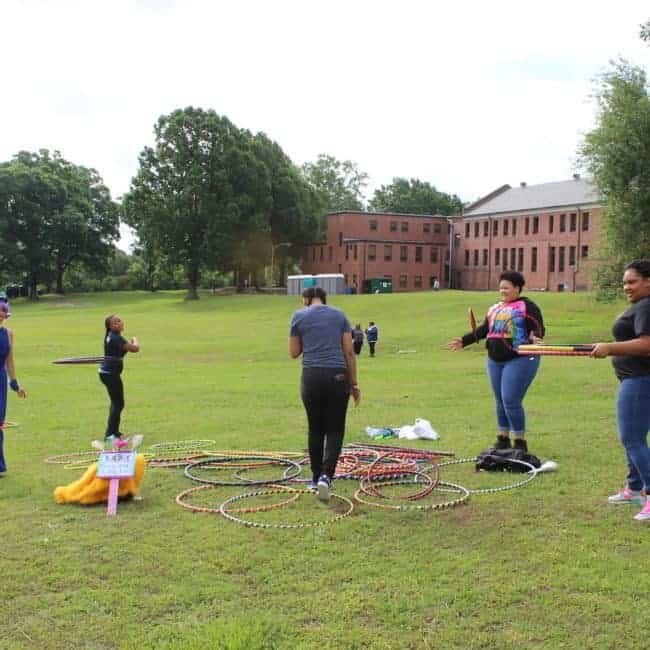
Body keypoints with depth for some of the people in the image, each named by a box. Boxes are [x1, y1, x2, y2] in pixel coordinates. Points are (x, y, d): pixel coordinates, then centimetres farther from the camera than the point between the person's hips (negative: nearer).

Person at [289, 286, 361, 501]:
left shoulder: (299, 316, 5)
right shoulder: (339, 315, 9)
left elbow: (294, 353, 8)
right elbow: (349, 352, 6)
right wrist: (354, 384, 10)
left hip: (311, 377, 0)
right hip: (338, 376, 0)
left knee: (315, 429, 13)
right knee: (335, 430, 5)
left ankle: (316, 479, 20)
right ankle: (326, 476, -12)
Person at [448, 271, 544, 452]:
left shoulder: (527, 306, -5)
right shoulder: (495, 308, 16)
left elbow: (538, 329, -13)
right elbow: (484, 329, 19)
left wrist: (535, 339, -34)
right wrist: (464, 341, 16)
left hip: (520, 359, -7)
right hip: (495, 361, 7)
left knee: (511, 401, -11)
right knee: (501, 402, 12)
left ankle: (520, 442, 1)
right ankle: (503, 439, 24)